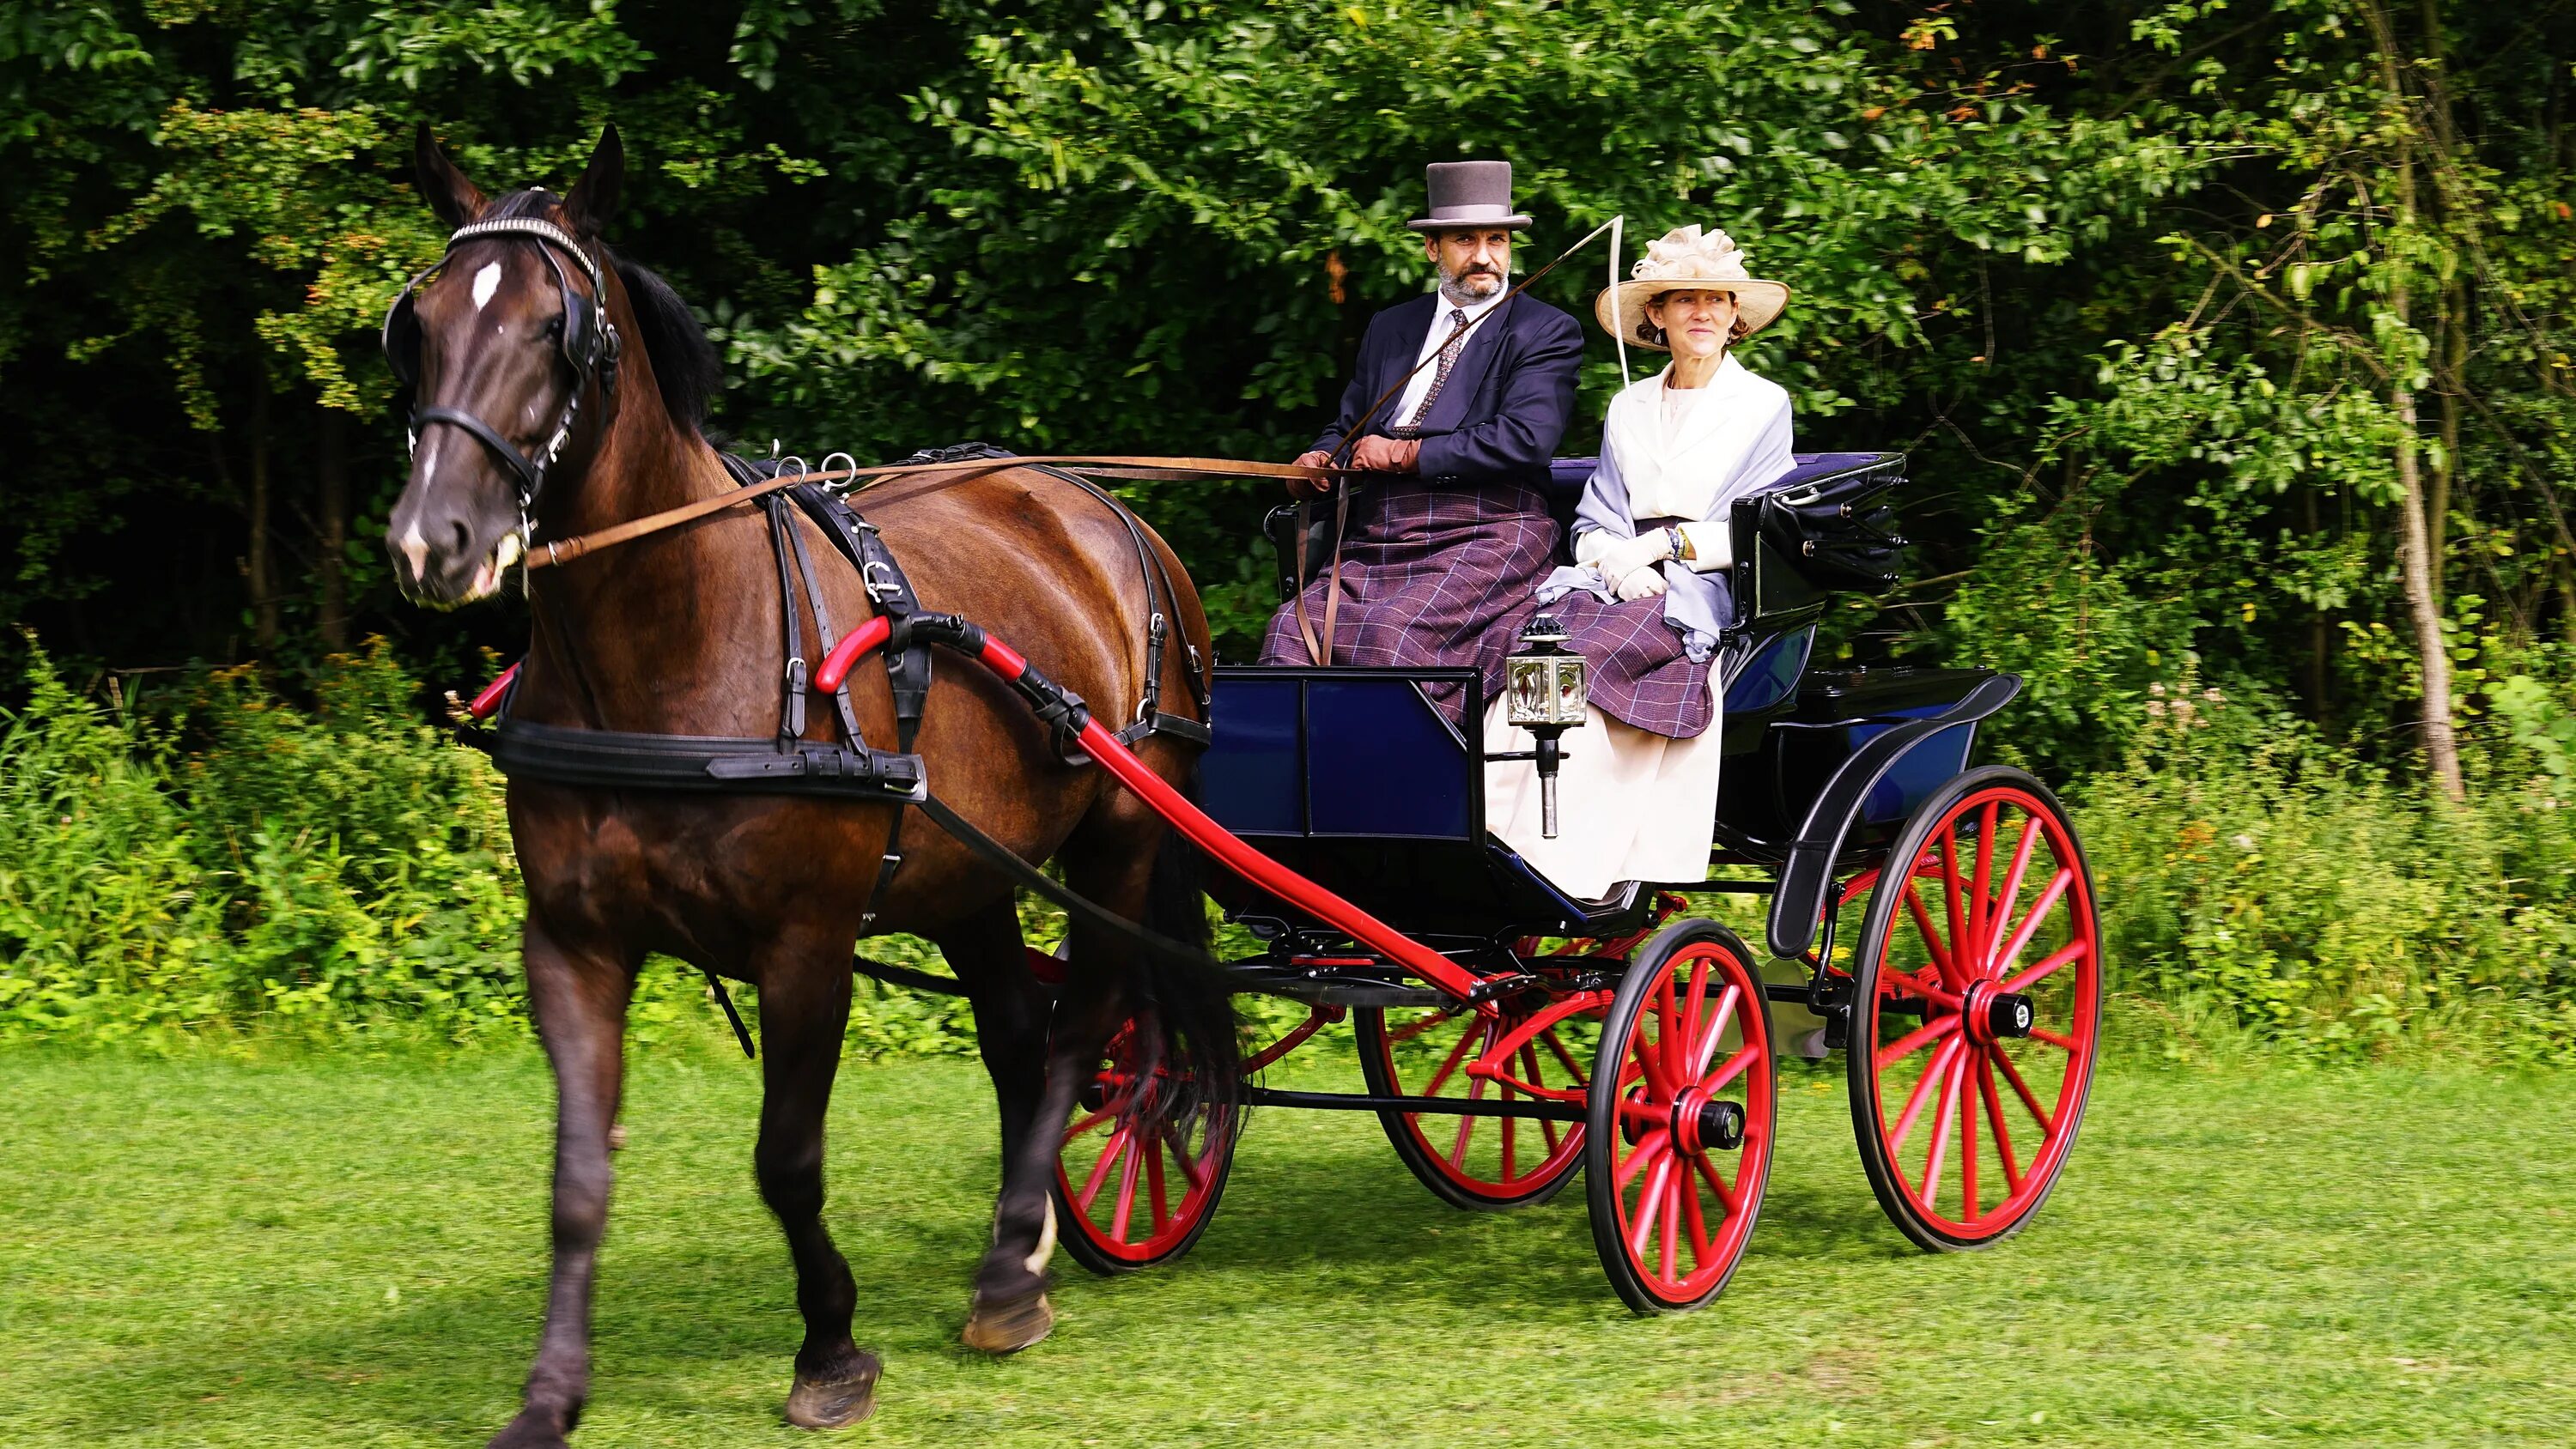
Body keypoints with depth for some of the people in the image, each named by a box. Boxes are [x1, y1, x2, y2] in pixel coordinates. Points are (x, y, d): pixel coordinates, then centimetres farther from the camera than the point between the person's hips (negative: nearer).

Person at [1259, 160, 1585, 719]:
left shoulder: (1548, 332, 5)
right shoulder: (1390, 328, 24)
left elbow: (1527, 438, -11)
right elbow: (1349, 427, 29)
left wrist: (1404, 455, -7)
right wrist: (1319, 461, 3)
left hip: (1483, 538, -5)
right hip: (1375, 545, 5)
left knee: (1394, 635, -32)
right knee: (1292, 631, -22)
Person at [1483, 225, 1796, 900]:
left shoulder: (1763, 405, 10)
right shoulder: (1627, 409, 22)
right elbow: (1593, 523, 16)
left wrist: (1661, 544, -10)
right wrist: (1618, 562, -7)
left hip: (1705, 589, -4)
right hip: (1622, 583, 4)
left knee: (1587, 654, -33)